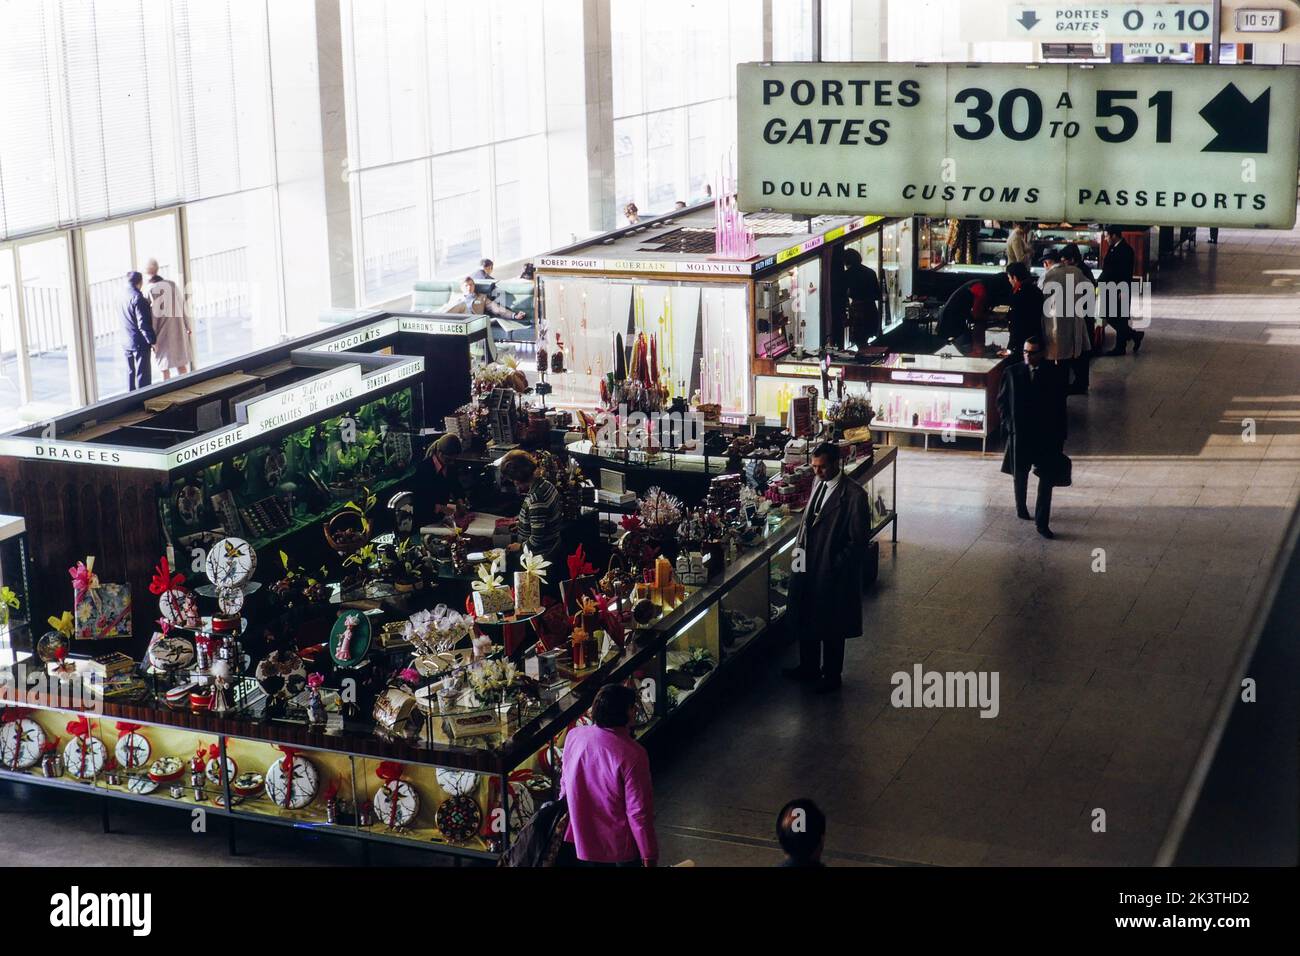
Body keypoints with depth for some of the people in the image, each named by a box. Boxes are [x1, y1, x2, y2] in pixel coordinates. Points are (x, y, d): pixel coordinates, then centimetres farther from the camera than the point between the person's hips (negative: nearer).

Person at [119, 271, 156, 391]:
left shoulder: (124, 297, 9)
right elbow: (143, 323, -20)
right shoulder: (138, 298, -17)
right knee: (143, 374, -3)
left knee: (131, 373, 14)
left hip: (127, 343, 8)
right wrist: (152, 341, -15)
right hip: (140, 343, -8)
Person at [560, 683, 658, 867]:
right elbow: (639, 810, -22)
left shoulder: (574, 736, -11)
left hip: (584, 838, 5)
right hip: (621, 845, -5)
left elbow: (565, 783, 5)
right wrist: (649, 855, -12)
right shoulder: (632, 755, -28)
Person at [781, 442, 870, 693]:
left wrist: (834, 567, -17)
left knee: (831, 627, 8)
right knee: (806, 620, 20)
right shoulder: (817, 484, 5)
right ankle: (808, 667, 38)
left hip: (832, 573, -7)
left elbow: (858, 540, -17)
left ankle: (831, 676, 24)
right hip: (808, 568, 7)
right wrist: (800, 548, 8)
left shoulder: (853, 494, -19)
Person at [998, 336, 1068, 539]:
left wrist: (1060, 437, 0)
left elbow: (1060, 407, 1)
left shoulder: (1055, 375, -4)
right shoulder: (1012, 373, -2)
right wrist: (1009, 422, -3)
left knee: (1047, 478, -5)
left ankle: (1042, 522, -1)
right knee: (1019, 475, 15)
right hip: (1019, 433, 1)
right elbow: (1001, 401, 8)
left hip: (1047, 434, -1)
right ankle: (1021, 509, 39)